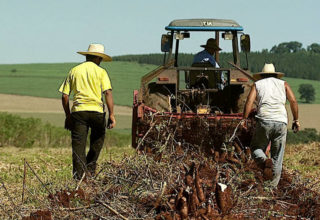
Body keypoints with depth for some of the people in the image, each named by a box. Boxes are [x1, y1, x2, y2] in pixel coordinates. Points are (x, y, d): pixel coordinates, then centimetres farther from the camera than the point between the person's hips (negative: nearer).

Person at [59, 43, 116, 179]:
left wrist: (68, 116, 16)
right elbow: (108, 93, -8)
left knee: (78, 144, 2)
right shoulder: (100, 72, 4)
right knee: (98, 138, 21)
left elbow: (65, 96, 8)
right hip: (96, 110, -1)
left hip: (78, 111, 2)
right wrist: (111, 115, -9)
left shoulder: (74, 71, 11)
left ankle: (79, 175, -4)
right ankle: (90, 168, 18)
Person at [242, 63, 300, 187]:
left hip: (264, 120, -1)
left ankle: (264, 161, -20)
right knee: (277, 157, 8)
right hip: (281, 122, 1)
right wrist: (296, 120, 11)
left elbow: (249, 101, 1)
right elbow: (293, 101, 7)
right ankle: (273, 185, 4)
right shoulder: (283, 84, 20)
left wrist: (244, 119, 2)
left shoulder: (258, 84, 17)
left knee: (256, 148, 13)